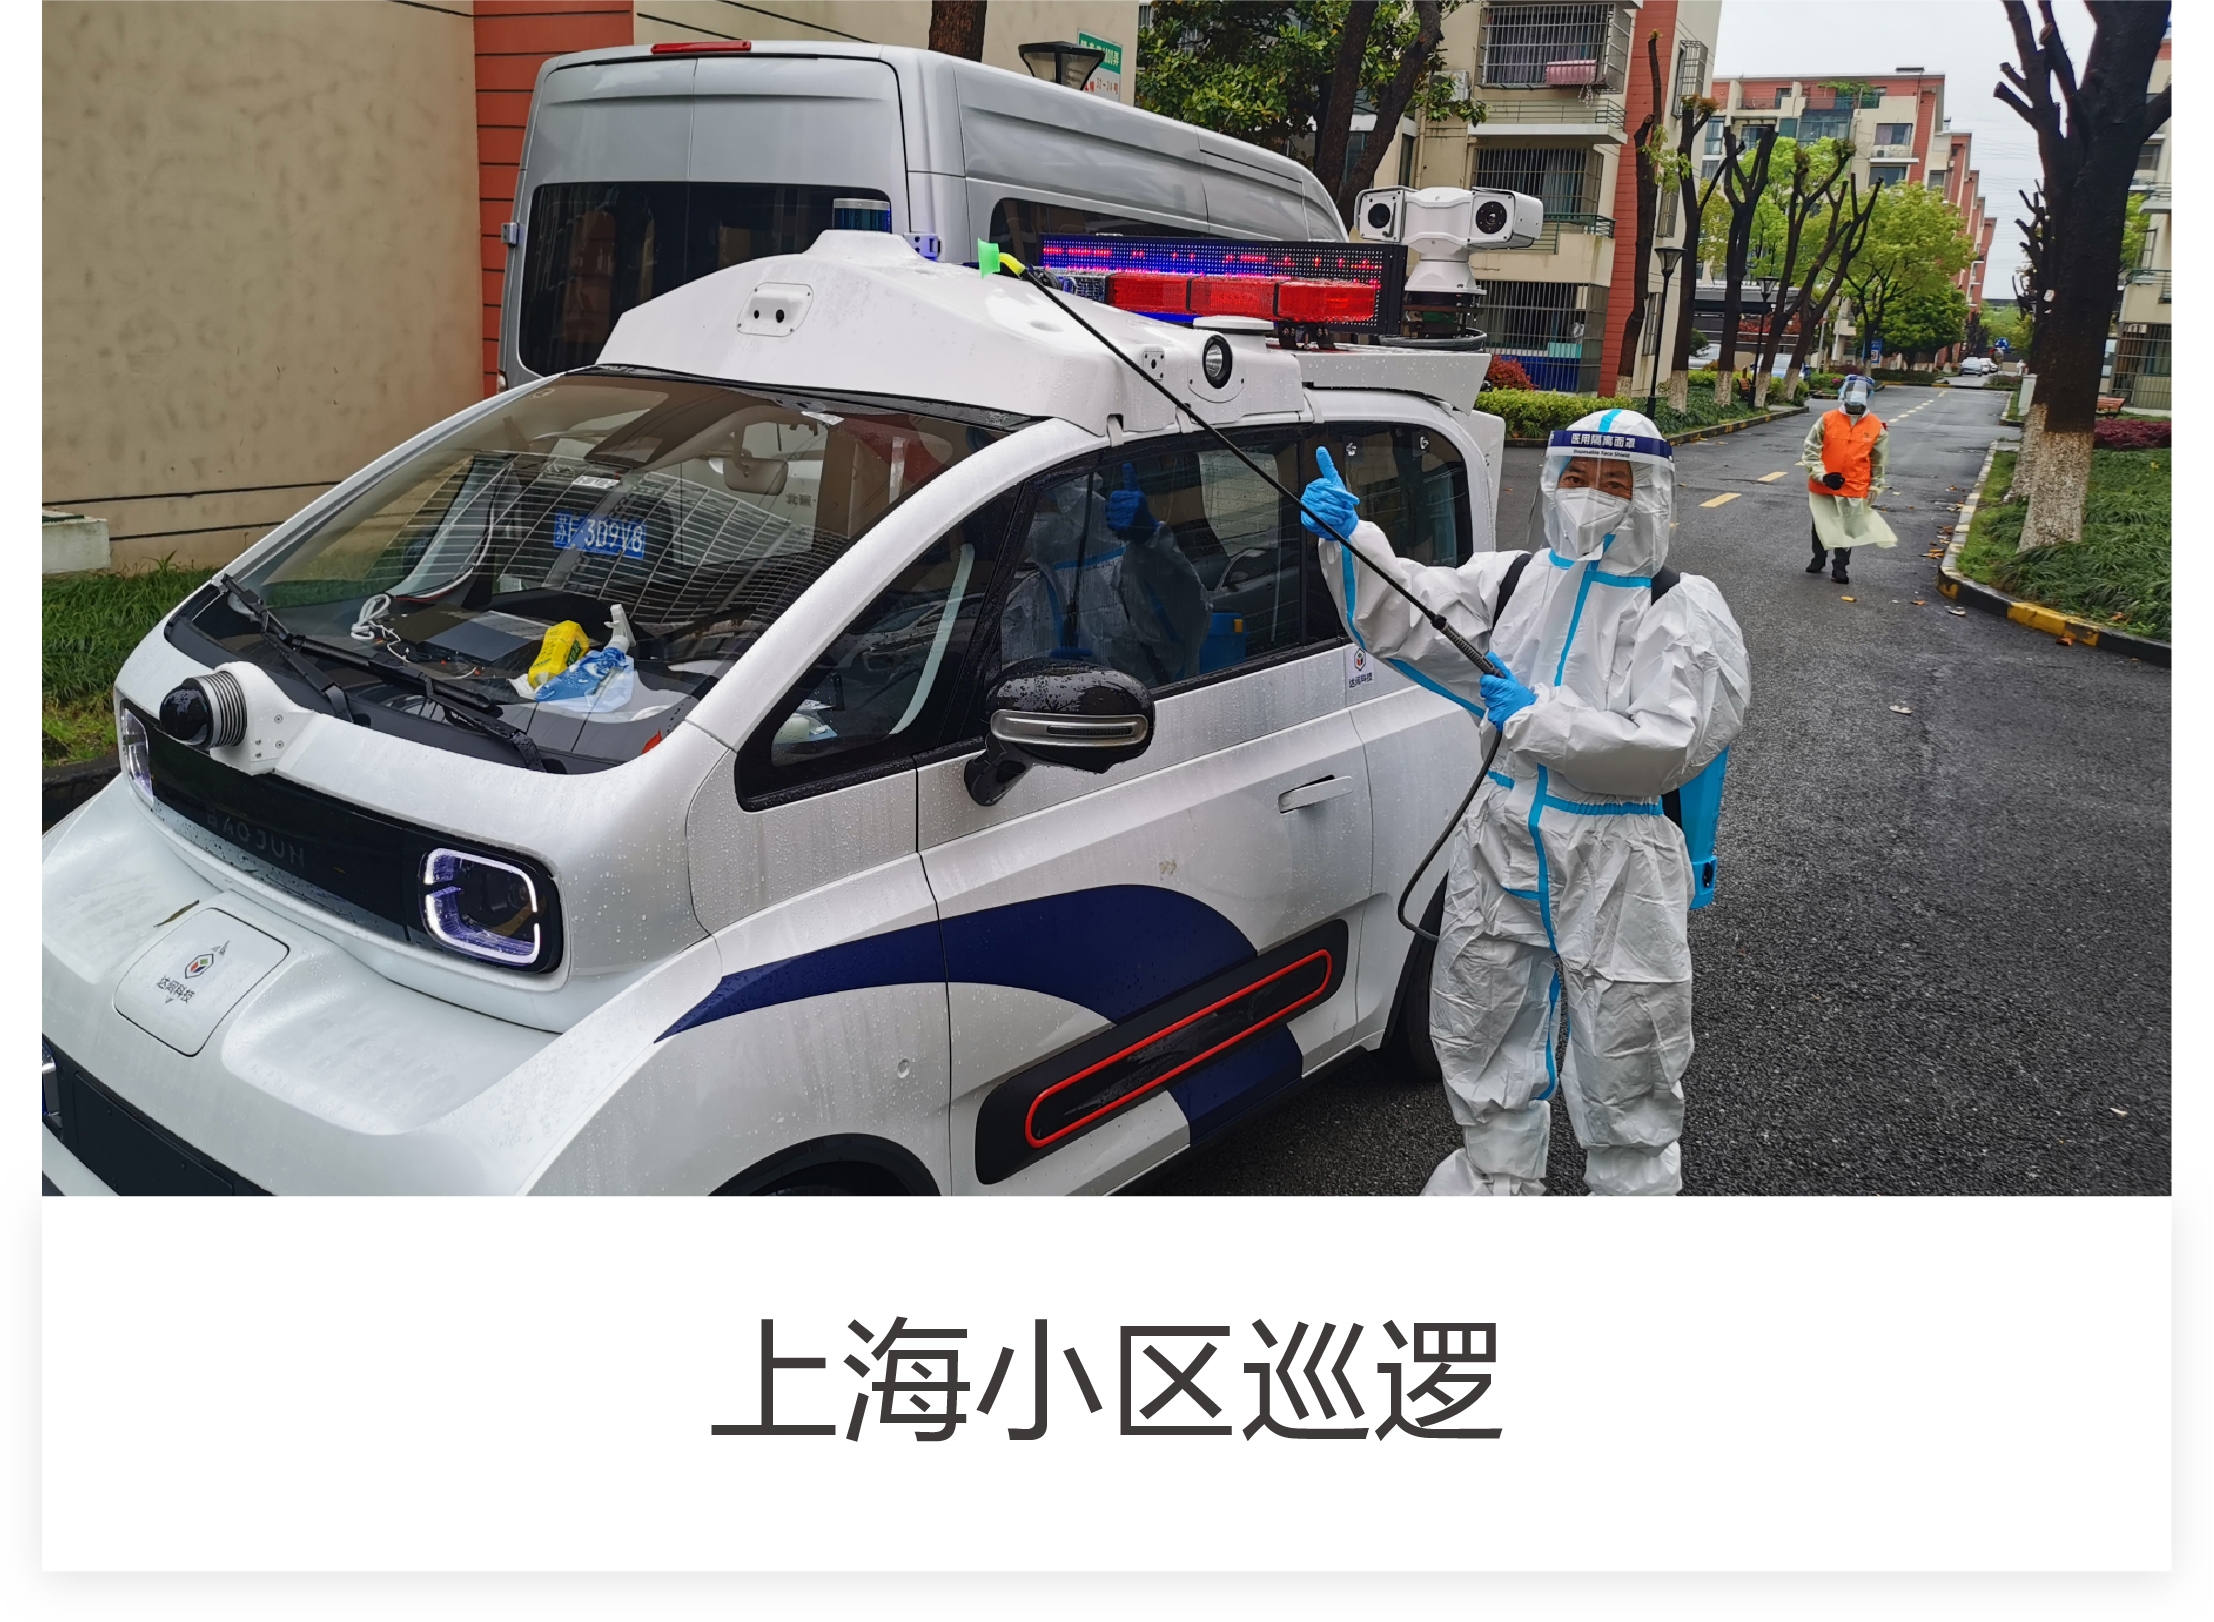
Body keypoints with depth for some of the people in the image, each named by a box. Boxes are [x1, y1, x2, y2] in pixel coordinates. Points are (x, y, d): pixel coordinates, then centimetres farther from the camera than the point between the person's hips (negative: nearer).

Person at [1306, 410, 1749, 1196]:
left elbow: (1668, 747, -21)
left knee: (1623, 1060, 9)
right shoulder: (1513, 579, 4)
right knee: (1482, 1035, 20)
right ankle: (1495, 1178, 42)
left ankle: (1633, 1190, 33)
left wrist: (1536, 719, -25)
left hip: (1615, 873, -4)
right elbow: (1402, 617, -2)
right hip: (1500, 852, 5)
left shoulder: (1684, 614, -10)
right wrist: (1349, 536, -18)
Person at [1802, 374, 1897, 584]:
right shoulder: (1827, 420, -7)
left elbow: (1879, 463, 6)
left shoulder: (1876, 426, -3)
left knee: (1849, 529, 6)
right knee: (1821, 525, 16)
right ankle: (1818, 559, 35)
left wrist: (1874, 491, 5)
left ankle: (1839, 568, 17)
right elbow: (1810, 451, -3)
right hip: (1823, 486, 0)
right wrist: (1822, 475, -14)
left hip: (1856, 489, 0)